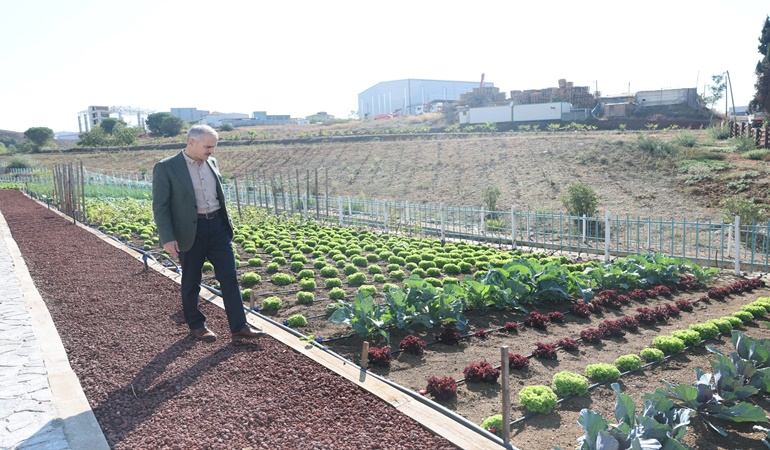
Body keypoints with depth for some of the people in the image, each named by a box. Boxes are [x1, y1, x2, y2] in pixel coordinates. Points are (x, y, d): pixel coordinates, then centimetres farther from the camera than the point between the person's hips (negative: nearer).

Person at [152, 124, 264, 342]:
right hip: (190, 230, -5)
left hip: (217, 226, 5)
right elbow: (160, 206, -10)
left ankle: (239, 327, 10)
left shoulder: (211, 162, 8)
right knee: (191, 282, 10)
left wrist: (227, 223, 17)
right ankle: (196, 325, 29)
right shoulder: (166, 168, -10)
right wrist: (168, 239, -14)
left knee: (229, 277, 3)